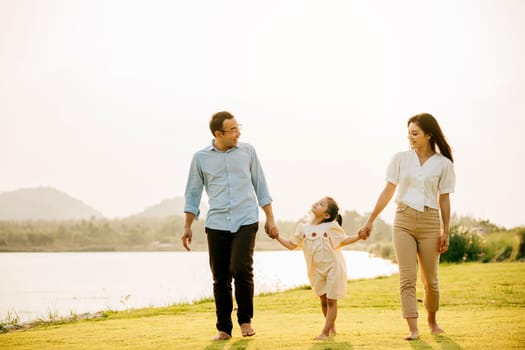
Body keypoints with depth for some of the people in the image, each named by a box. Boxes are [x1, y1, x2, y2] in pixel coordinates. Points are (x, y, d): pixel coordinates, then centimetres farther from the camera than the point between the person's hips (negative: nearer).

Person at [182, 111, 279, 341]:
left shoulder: (247, 151, 6)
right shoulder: (201, 158, 4)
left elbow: (260, 186, 11)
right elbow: (193, 194, 10)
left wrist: (270, 218, 8)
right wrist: (187, 227, 5)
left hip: (246, 222, -1)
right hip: (216, 225, 1)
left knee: (241, 269, -16)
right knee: (220, 279, 2)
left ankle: (245, 320, 2)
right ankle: (223, 328, 15)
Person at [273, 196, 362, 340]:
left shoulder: (331, 227, -8)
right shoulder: (303, 228, 3)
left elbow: (343, 240, 0)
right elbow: (291, 244, 11)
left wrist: (359, 236, -15)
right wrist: (277, 237, 2)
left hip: (333, 267, -4)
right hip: (316, 271, 4)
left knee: (331, 301, -3)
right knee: (323, 301, 11)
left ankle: (325, 332, -1)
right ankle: (332, 328, 28)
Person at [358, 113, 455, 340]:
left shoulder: (443, 164, 1)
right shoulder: (400, 159, 4)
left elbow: (444, 200, 4)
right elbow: (388, 192, 8)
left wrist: (446, 232, 1)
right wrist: (370, 221, 7)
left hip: (429, 223, -1)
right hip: (403, 221, 1)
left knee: (430, 279, 7)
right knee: (407, 277, -7)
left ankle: (432, 320, 30)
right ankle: (413, 328, -8)